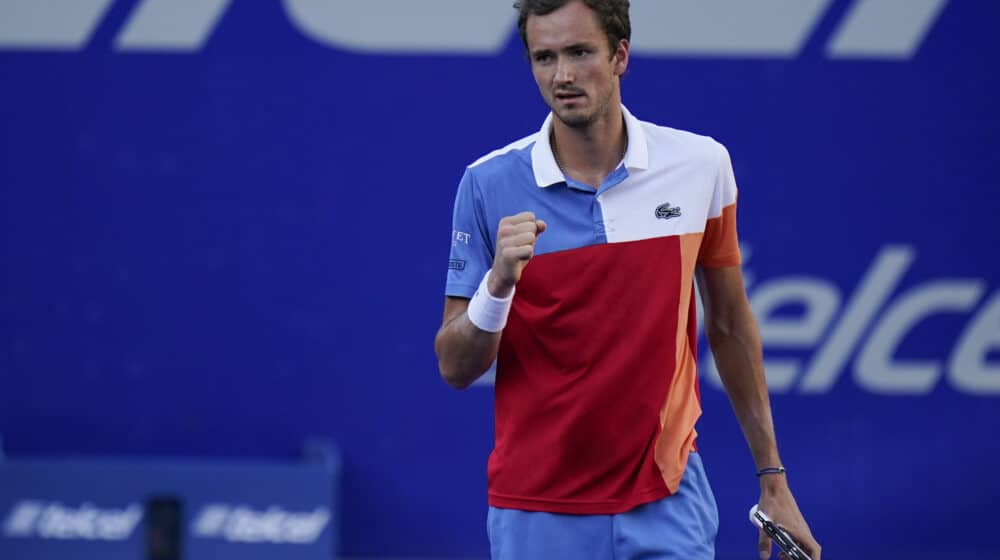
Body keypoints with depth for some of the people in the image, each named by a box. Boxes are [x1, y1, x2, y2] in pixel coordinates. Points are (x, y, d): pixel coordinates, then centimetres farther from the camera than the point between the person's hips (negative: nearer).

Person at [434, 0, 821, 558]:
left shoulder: (701, 165, -1)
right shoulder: (489, 184, -6)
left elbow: (730, 326, 10)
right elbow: (456, 369, -4)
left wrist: (772, 477, 11)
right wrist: (499, 281, -22)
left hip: (669, 507, 1)